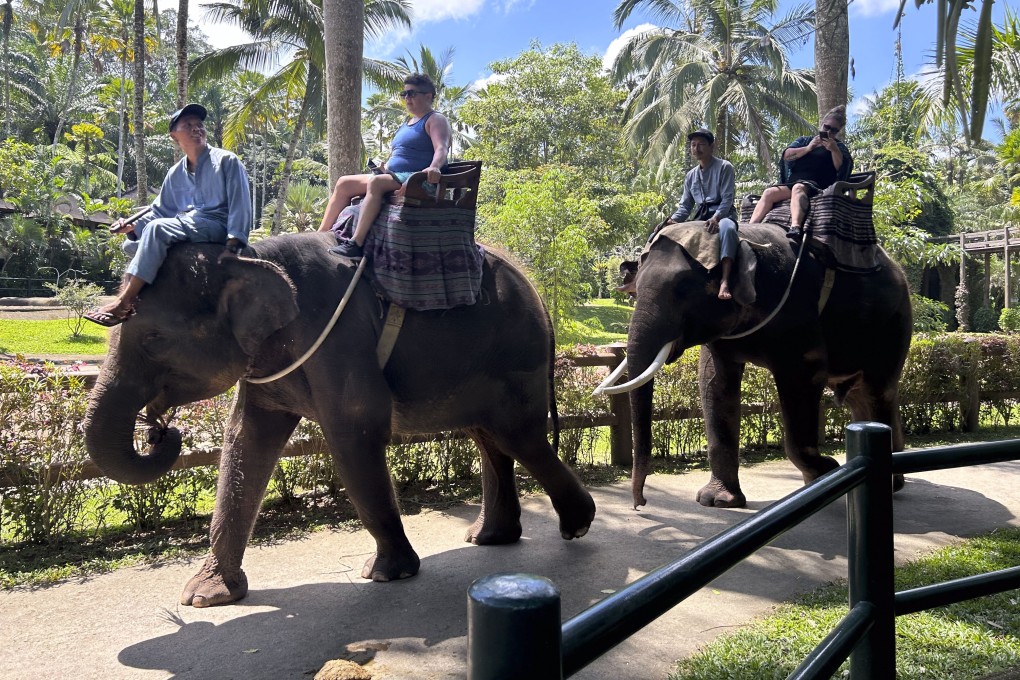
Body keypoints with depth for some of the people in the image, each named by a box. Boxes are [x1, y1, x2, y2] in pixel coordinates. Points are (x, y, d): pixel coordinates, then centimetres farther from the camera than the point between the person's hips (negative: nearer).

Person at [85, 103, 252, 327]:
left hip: (217, 224, -8)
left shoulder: (226, 161, 0)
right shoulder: (175, 173, 18)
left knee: (157, 228, -29)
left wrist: (233, 245, -20)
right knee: (132, 244, 3)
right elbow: (159, 211, 22)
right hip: (187, 226, 8)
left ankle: (122, 304, -31)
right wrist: (133, 225, 1)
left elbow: (240, 204, -9)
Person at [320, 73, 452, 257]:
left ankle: (356, 244, -43)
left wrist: (434, 167, -41)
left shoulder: (435, 120, -1)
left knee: (376, 182, -36)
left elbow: (441, 149, -21)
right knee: (344, 183, 2)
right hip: (392, 176, 10)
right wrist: (385, 165, 14)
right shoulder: (407, 123, 26)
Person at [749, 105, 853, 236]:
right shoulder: (803, 141, 28)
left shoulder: (838, 147, 20)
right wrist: (808, 148, -2)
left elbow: (842, 168, 1)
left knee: (798, 188, -38)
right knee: (769, 192, -24)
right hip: (791, 184, 4)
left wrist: (834, 150, -13)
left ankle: (795, 227, -64)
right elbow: (787, 156, 8)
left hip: (815, 186, -4)